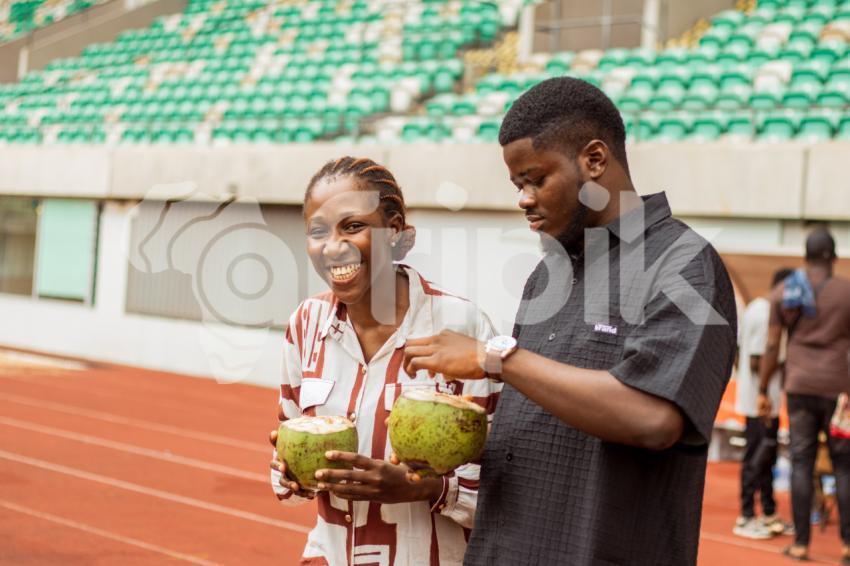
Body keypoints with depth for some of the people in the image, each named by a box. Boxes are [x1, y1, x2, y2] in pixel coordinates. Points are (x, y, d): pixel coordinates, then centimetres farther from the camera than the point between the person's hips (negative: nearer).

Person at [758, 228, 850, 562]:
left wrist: (762, 391, 8)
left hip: (799, 387, 2)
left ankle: (801, 544, 4)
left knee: (801, 463, 4)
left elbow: (771, 347, 2)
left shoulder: (782, 292, 4)